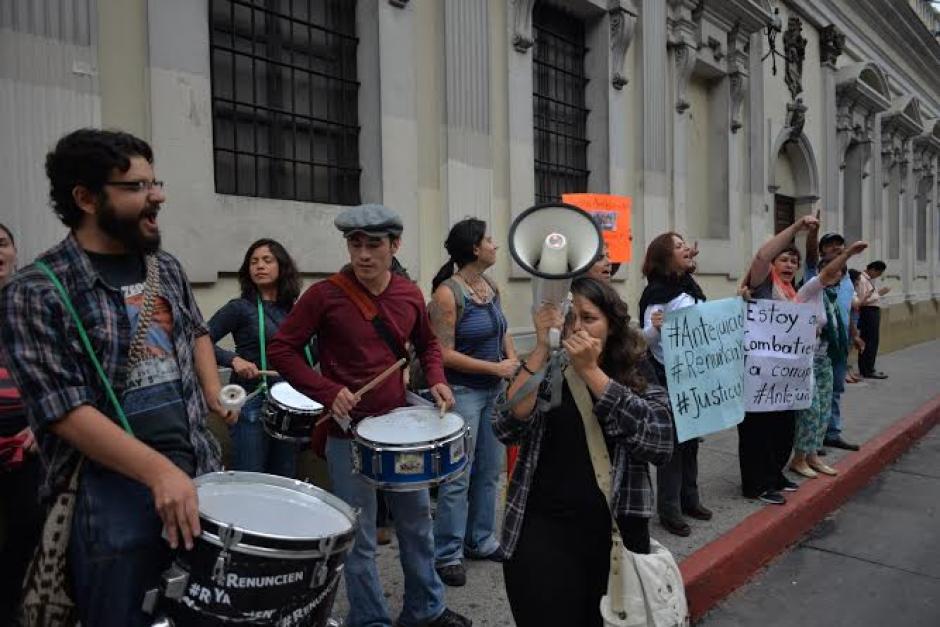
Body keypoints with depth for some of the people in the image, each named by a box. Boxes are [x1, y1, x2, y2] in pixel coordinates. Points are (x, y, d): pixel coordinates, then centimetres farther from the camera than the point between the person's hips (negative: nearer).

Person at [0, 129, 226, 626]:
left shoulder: (166, 268, 6)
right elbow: (65, 410, -17)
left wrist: (212, 393, 7)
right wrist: (158, 470, -26)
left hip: (199, 469, 6)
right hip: (113, 491, -6)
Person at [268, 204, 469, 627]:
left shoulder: (409, 294, 1)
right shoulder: (325, 295, -13)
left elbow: (427, 343, 16)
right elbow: (281, 349, -8)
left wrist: (436, 380, -2)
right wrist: (328, 392, -18)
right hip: (349, 434, -5)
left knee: (417, 522, 18)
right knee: (360, 538, 7)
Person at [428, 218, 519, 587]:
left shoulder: (490, 287, 6)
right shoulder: (447, 293, -17)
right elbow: (445, 354, -19)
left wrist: (513, 362, 0)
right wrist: (495, 367, -17)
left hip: (494, 390, 8)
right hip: (463, 392, -8)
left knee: (490, 470, 16)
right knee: (458, 478, 0)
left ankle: (481, 540, 32)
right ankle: (447, 555, 16)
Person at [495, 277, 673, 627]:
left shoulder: (640, 381, 0)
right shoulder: (544, 374, 1)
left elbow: (661, 445, -18)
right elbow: (506, 429, -15)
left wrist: (590, 372, -22)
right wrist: (542, 348, -19)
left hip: (616, 533, 1)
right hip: (542, 532, 0)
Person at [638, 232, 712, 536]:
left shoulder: (690, 286, 10)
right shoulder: (657, 291, -13)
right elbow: (649, 338, -16)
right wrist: (655, 328, -37)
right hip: (668, 377, -7)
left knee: (691, 437, 15)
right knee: (672, 440, -1)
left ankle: (689, 499, 29)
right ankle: (669, 510, 9)